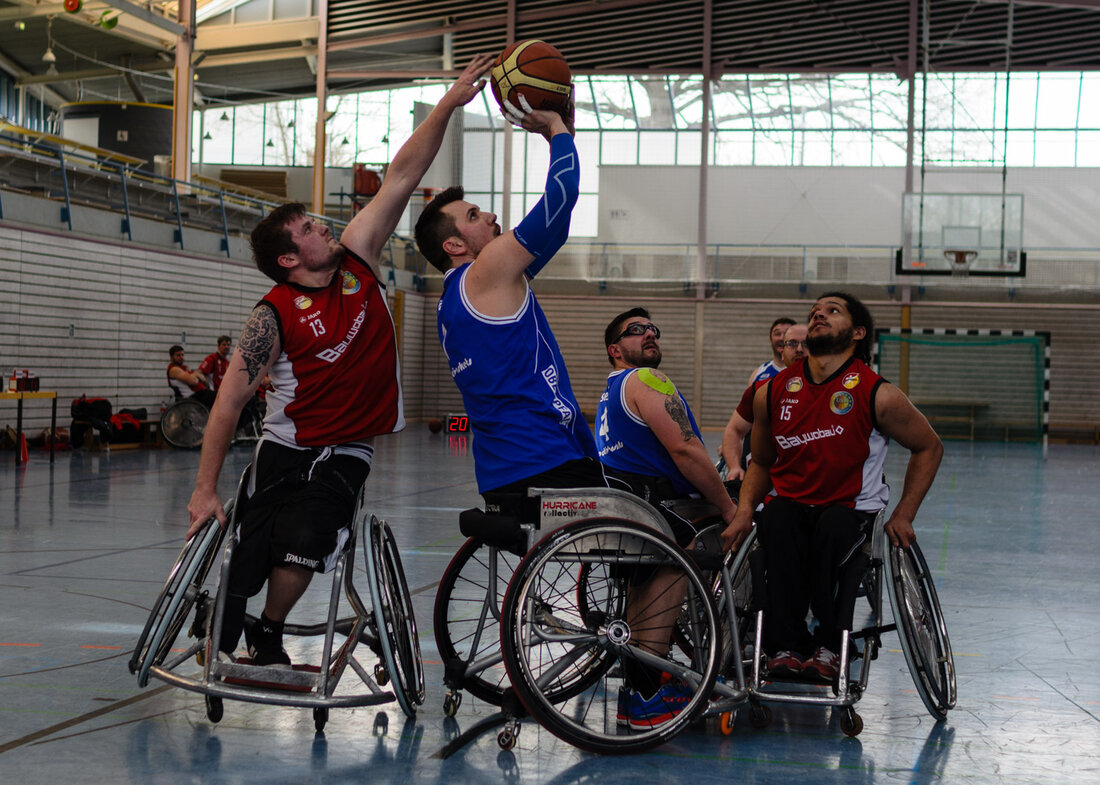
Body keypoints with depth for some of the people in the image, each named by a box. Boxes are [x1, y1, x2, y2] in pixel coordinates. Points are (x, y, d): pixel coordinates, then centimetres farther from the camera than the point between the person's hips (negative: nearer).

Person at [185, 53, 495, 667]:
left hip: (348, 456, 3)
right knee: (248, 556, -13)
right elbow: (230, 399, -12)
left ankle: (269, 638, 5)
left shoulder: (356, 260, -1)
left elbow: (403, 176, -5)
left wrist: (450, 104, -11)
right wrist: (205, 488, -17)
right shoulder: (275, 315, -12)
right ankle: (222, 640, 17)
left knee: (305, 542, -20)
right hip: (287, 449, -2)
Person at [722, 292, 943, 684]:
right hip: (791, 502, 2)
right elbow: (761, 462, 20)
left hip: (852, 509, -2)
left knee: (832, 530, -37)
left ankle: (829, 647, -26)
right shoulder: (772, 392, 5)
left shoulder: (878, 394, -4)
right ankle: (785, 647, -32)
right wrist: (745, 510, 1)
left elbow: (929, 447, 9)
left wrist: (903, 515, 0)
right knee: (776, 521, -34)